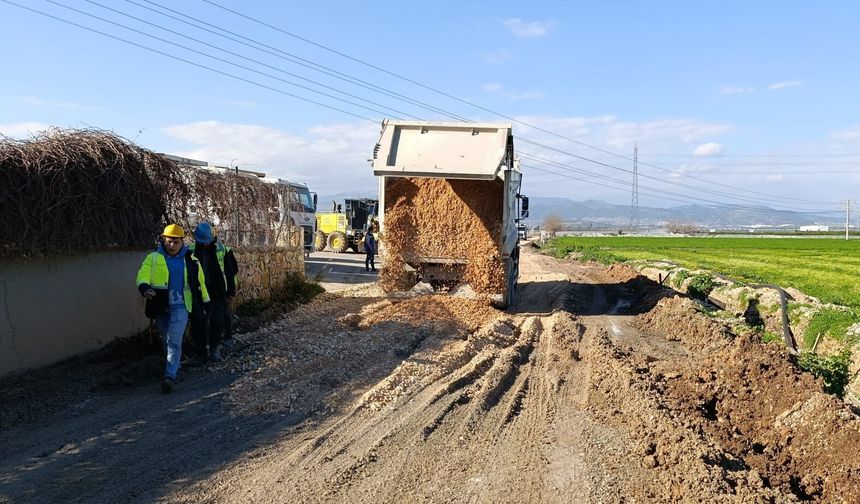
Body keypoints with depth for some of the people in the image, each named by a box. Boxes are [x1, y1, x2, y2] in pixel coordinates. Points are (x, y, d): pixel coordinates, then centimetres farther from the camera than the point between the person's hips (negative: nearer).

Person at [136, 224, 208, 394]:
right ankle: (175, 369, 34)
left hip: (180, 305, -2)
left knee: (174, 341, -14)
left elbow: (199, 282, 15)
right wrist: (145, 288, -34)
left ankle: (170, 376, -17)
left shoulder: (190, 260, 5)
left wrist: (205, 301, 19)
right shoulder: (153, 258, 1)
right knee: (166, 341, 15)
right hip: (160, 306, 2)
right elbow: (142, 276, -12)